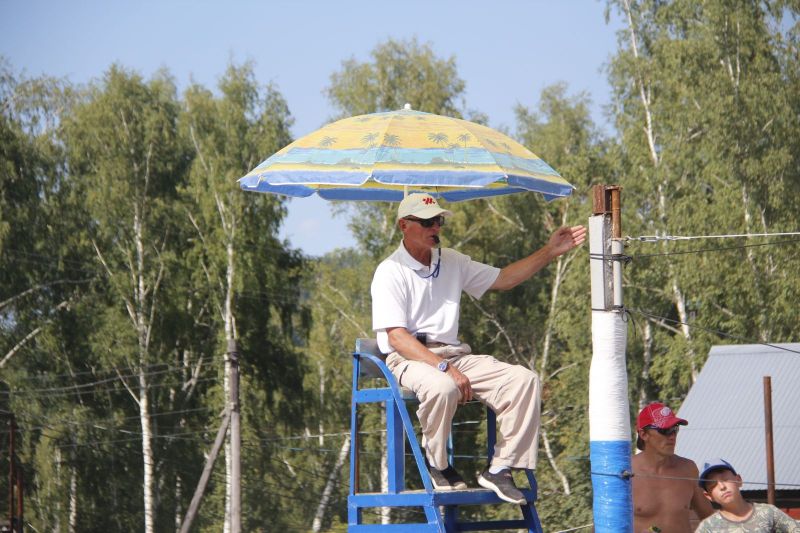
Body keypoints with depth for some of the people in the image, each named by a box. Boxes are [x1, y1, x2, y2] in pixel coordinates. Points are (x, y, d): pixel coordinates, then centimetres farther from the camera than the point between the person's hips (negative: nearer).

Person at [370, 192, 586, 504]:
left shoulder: (451, 262, 15)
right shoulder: (390, 272, -5)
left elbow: (502, 279, 22)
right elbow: (397, 337, -14)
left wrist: (551, 251, 12)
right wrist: (444, 368, -25)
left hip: (455, 355, 7)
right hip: (409, 359, -7)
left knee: (523, 380, -14)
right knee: (442, 388, -40)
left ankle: (500, 469, -16)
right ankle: (437, 465, -15)